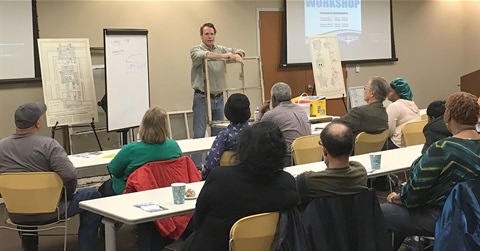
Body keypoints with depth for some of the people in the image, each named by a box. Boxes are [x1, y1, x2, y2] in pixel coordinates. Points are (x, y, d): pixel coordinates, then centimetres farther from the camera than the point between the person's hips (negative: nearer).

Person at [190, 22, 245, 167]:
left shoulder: (222, 49, 11)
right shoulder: (196, 50, -4)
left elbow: (238, 51, 6)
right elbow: (203, 55, -26)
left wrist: (237, 55, -18)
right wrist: (223, 56, -35)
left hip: (219, 98, 5)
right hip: (202, 97, -5)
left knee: (218, 134, 10)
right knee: (199, 134, -5)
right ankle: (196, 167, -2)